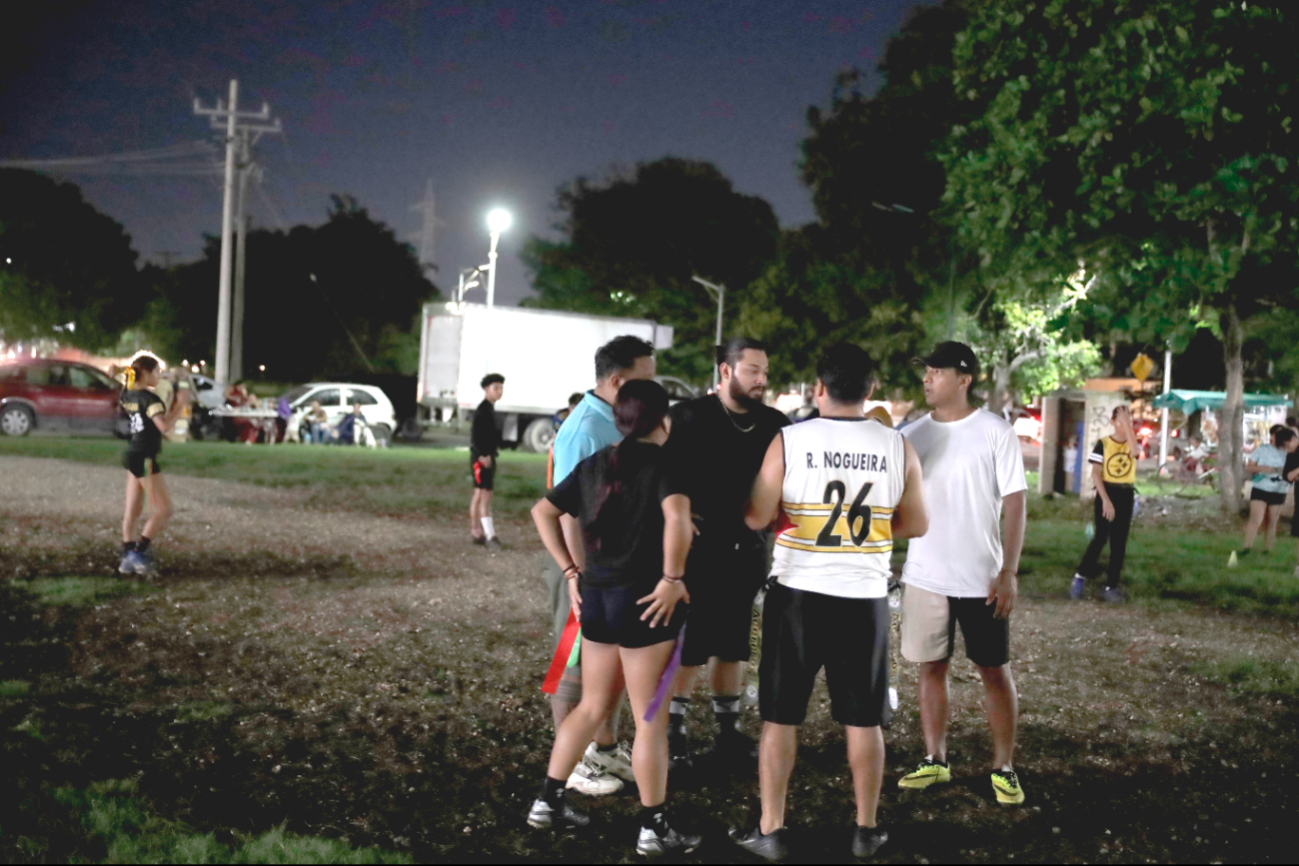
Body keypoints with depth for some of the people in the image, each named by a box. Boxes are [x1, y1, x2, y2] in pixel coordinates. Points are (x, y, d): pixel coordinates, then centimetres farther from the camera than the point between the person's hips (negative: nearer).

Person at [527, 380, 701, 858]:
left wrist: (570, 571, 11)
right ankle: (654, 828, 11)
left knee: (592, 707, 20)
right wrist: (672, 578, -21)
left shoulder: (594, 465, 9)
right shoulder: (663, 462, -10)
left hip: (596, 596, 7)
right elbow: (677, 515, -29)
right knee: (651, 719, 3)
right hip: (643, 600, -7)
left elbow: (543, 511, 12)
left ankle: (548, 801, 25)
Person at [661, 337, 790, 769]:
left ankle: (728, 732, 26)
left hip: (747, 551, 5)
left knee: (733, 647, 14)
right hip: (698, 549, -5)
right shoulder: (689, 416, -8)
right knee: (687, 648, 0)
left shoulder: (773, 423, 5)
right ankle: (673, 735, 12)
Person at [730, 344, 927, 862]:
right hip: (865, 599, 2)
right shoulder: (898, 448, -3)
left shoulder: (788, 441, -10)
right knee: (863, 718, 13)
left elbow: (757, 518, -8)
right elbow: (916, 525, 7)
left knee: (781, 717, 9)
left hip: (798, 594, -1)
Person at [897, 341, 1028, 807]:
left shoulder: (995, 432, -7)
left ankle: (1003, 768, 16)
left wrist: (1009, 572, -13)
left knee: (995, 670, 6)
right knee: (931, 667, 10)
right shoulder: (912, 434, 4)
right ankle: (935, 760, 21)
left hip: (982, 578, -3)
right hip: (924, 576, 4)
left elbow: (1015, 504, -7)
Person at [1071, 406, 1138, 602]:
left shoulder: (1131, 443, 5)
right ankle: (1080, 576, 3)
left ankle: (1111, 586, 8)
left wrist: (1127, 423, -21)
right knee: (1101, 537, -11)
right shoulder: (1103, 443, -4)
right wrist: (1106, 499, -16)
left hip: (1126, 495, 3)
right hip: (1106, 493, -3)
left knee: (1119, 543, 4)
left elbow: (1134, 450, -22)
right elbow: (1095, 473, -8)